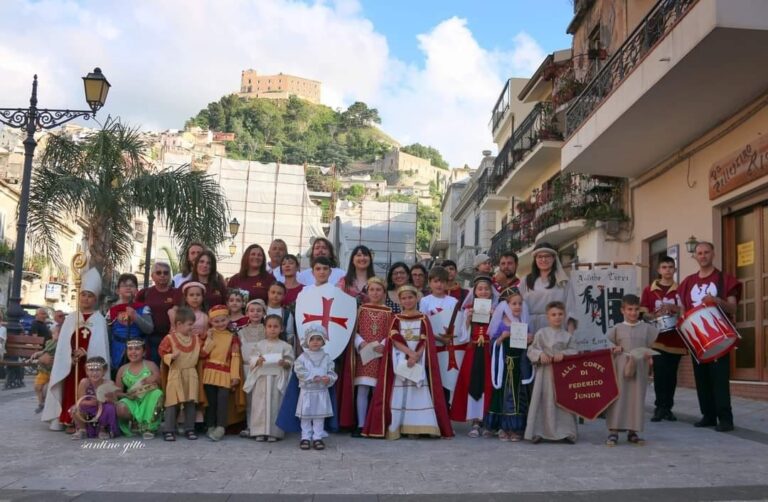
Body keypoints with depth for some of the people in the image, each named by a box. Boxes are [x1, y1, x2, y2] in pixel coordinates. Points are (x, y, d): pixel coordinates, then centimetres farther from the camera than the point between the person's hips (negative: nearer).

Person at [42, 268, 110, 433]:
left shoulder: (99, 319, 4)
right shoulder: (71, 318, 11)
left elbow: (101, 345, -4)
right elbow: (63, 344, 6)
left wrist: (85, 353, -19)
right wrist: (71, 357, -9)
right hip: (71, 364, 2)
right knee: (71, 392, -2)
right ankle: (71, 421, 2)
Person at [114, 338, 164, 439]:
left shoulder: (151, 365, 3)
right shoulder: (122, 369, 10)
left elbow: (161, 384, -2)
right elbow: (117, 392, 10)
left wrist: (155, 381, -24)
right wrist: (126, 395, -12)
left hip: (149, 400, -1)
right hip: (132, 402, 1)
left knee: (158, 393, -36)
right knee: (120, 408, -34)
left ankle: (149, 427, -21)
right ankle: (134, 423, 2)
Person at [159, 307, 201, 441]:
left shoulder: (196, 339, 8)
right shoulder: (170, 338, -7)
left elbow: (202, 353, 16)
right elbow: (162, 352, -5)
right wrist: (171, 356, -22)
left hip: (191, 375, 4)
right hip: (175, 375, -4)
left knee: (191, 403, 6)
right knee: (173, 403, -1)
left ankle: (189, 429, 14)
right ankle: (168, 430, 6)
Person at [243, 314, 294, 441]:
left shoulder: (285, 346, 2)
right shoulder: (259, 345, 6)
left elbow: (290, 362, 1)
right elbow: (251, 359, 3)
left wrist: (284, 363, -19)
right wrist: (258, 361, -17)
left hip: (277, 380, -1)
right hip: (262, 379, 1)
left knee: (275, 405, 1)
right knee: (260, 405, 3)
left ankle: (273, 432, 8)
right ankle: (259, 432, 11)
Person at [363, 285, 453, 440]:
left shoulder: (423, 319, 7)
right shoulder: (397, 319, 9)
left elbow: (425, 341, -3)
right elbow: (395, 339, -4)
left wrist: (416, 356, -19)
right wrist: (410, 353, -17)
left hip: (419, 361, 0)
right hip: (400, 361, 1)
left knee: (419, 392, -7)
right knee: (399, 392, -5)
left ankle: (417, 427, -6)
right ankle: (395, 427, -4)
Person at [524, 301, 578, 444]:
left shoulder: (567, 336, 8)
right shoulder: (541, 333, 1)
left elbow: (574, 351, 2)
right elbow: (531, 350, -1)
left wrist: (563, 353, -15)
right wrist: (540, 354, -19)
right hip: (545, 372, -2)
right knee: (544, 401, -1)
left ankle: (565, 431, 13)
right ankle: (538, 432, 4)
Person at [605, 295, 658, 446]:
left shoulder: (647, 328, 6)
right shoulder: (617, 328, 4)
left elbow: (651, 346, 10)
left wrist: (648, 354, -9)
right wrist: (614, 348, -7)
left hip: (639, 367, 2)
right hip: (621, 367, -1)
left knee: (637, 398, 4)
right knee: (618, 397, -2)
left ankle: (632, 431, 14)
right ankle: (613, 431, 1)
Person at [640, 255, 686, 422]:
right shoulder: (649, 290, 6)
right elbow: (643, 313, 5)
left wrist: (672, 308, -15)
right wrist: (654, 316, -15)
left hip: (676, 339, 1)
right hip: (657, 339, -1)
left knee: (671, 374, 4)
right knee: (659, 373, -8)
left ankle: (667, 408, 13)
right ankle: (660, 407, -1)